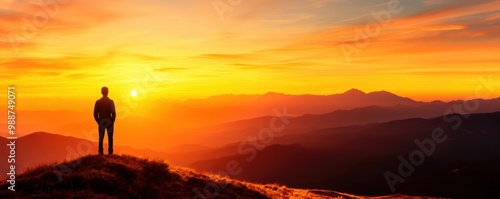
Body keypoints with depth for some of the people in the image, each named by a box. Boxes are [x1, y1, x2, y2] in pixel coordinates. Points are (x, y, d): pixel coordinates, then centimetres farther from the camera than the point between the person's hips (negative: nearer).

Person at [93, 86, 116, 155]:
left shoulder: (98, 102, 1)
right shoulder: (111, 102, -6)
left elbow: (95, 114, -1)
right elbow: (113, 113, -10)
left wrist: (99, 122, 8)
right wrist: (112, 121, 1)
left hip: (101, 122, 2)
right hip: (109, 121, -2)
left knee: (101, 138, 7)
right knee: (110, 138, 5)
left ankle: (100, 152, 4)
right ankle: (110, 152, 0)